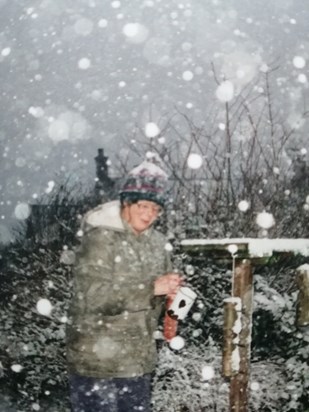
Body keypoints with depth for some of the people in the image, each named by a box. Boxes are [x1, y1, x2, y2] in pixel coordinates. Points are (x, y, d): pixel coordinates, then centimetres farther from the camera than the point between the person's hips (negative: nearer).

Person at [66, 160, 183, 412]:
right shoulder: (100, 238, -14)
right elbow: (91, 296, -22)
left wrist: (170, 290, -9)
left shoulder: (156, 242, 6)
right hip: (97, 358, -6)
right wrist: (151, 288, -24)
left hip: (140, 358, 7)